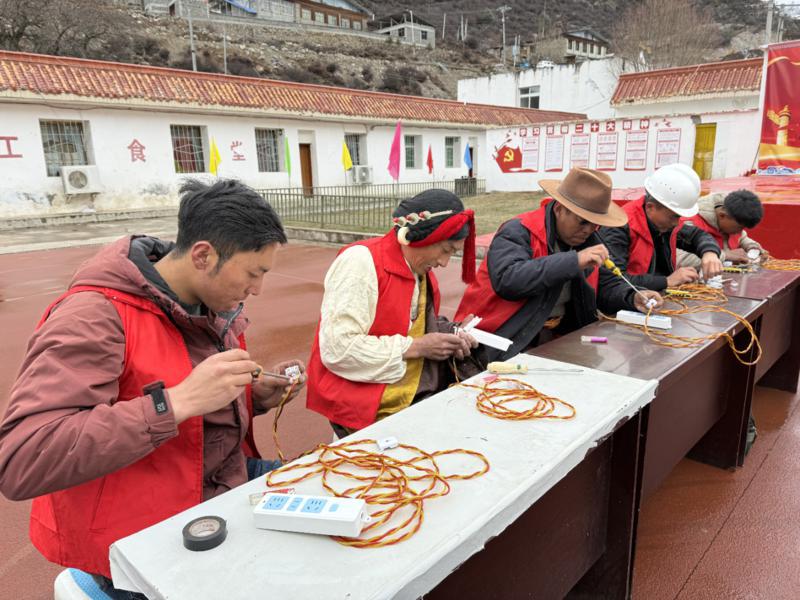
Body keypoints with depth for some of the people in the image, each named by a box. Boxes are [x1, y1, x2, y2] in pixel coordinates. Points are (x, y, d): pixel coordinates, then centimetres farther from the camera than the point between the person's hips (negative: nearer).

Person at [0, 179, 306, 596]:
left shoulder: (212, 305, 3)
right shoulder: (94, 317, -22)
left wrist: (257, 395, -3)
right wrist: (178, 401, -35)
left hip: (230, 486, 8)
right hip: (144, 545, -7)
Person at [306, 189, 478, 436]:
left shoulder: (422, 271, 8)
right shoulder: (361, 260, -16)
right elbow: (337, 349, -23)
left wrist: (447, 338, 1)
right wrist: (415, 347, -17)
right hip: (376, 408, -8)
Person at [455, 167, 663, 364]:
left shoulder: (587, 239, 9)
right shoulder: (518, 233, -14)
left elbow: (605, 284, 18)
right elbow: (507, 280, -31)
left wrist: (632, 298, -5)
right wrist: (574, 261, -31)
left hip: (556, 334, 8)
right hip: (507, 338, -7)